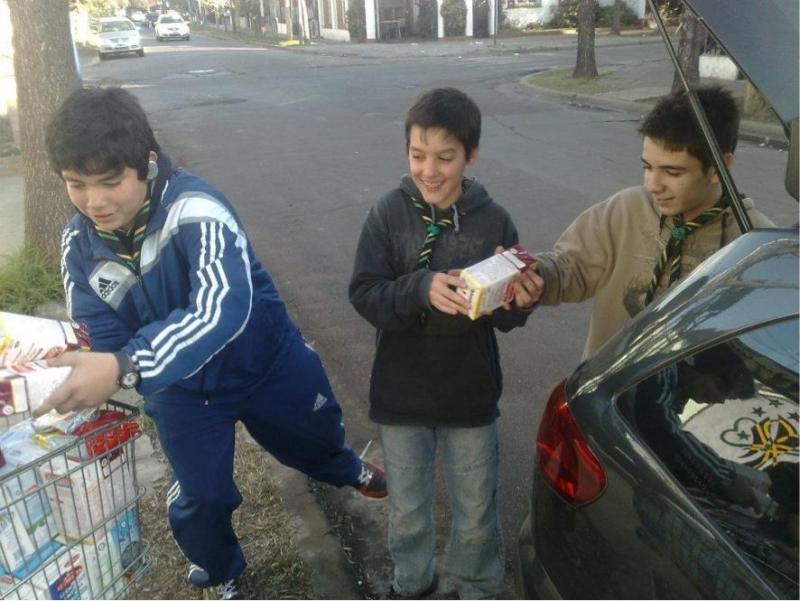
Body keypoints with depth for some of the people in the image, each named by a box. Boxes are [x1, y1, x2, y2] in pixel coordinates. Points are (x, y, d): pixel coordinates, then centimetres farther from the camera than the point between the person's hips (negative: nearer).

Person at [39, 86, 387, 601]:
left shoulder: (196, 210, -34)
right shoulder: (80, 244, -15)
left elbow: (223, 309, -49)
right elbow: (101, 339, -13)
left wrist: (124, 369, -60)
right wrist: (92, 372, -37)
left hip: (265, 361, -3)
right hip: (181, 390, 3)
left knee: (315, 436, 25)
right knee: (200, 496, 14)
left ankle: (348, 470, 64)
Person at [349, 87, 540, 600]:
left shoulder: (493, 220, -10)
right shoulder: (389, 214, -10)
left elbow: (508, 318, -5)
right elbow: (364, 295, -16)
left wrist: (518, 302, -28)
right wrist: (422, 288, -33)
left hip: (471, 395, 0)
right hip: (402, 395, 0)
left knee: (476, 515, 17)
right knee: (408, 512, 19)